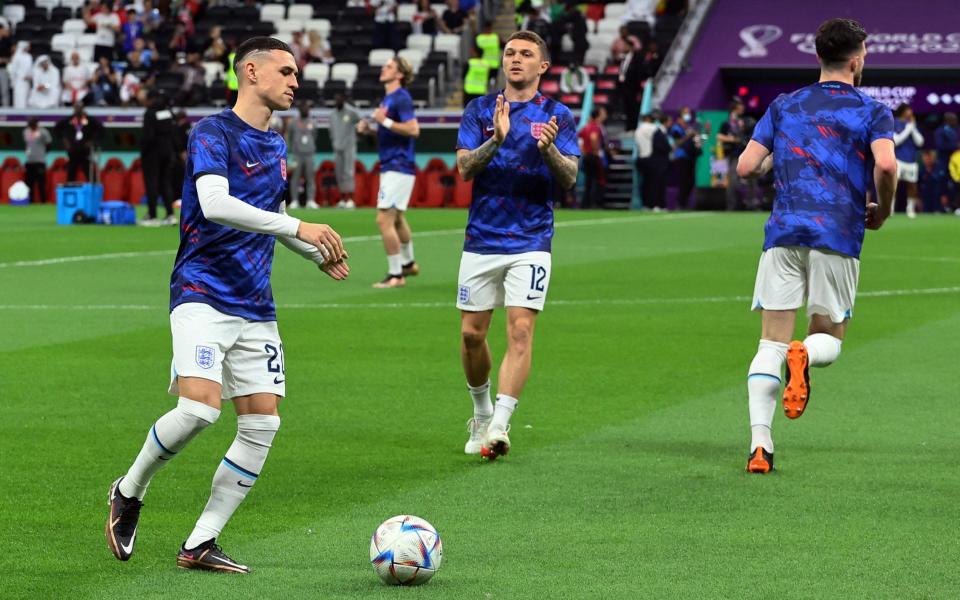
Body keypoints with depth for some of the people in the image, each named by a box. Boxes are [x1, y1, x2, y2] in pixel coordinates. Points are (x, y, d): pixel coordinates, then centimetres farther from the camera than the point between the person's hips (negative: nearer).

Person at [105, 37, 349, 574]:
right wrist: (296, 226, -27)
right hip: (203, 295, -8)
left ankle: (200, 544, 3)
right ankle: (130, 493, 2)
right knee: (201, 405, -24)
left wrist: (319, 253, 20)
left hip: (255, 308, 8)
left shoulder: (275, 146, 18)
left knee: (263, 423, -4)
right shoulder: (213, 133, -7)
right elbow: (215, 205, -23)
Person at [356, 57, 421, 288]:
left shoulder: (401, 98, -14)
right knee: (397, 218, 23)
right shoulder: (388, 98, 16)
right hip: (390, 166, 11)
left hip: (398, 168, -11)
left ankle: (395, 275, -8)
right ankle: (408, 263, 39)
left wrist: (385, 121, -24)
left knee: (384, 220, -13)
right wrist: (369, 129, 9)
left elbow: (413, 130, -24)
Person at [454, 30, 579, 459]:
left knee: (520, 331, -13)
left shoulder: (558, 116, 2)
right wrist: (496, 140, -24)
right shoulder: (480, 110, 6)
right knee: (471, 333, 6)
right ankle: (481, 414, 28)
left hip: (530, 242, -2)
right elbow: (465, 167, -6)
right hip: (482, 239, 2)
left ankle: (499, 427, -17)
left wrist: (548, 148, -26)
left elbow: (569, 178, -6)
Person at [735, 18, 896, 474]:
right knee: (828, 338, 12)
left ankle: (759, 443, -13)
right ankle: (802, 356, -25)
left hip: (784, 231, 2)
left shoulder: (784, 106, 15)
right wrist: (882, 211, 5)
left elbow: (746, 167, 9)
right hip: (838, 234, -2)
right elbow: (885, 165, -13)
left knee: (771, 342, 3)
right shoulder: (872, 112, 5)